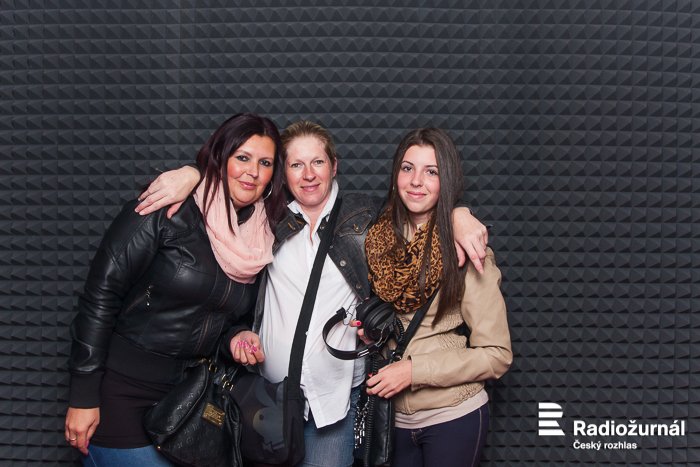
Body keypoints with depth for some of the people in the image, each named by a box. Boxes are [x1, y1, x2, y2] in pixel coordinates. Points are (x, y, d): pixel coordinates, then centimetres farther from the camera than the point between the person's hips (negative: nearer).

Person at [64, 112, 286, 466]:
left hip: (188, 393, 6)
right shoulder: (168, 211, -15)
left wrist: (236, 337, -8)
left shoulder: (263, 239, 2)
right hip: (120, 389, -5)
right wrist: (83, 396, -15)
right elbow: (101, 296, -16)